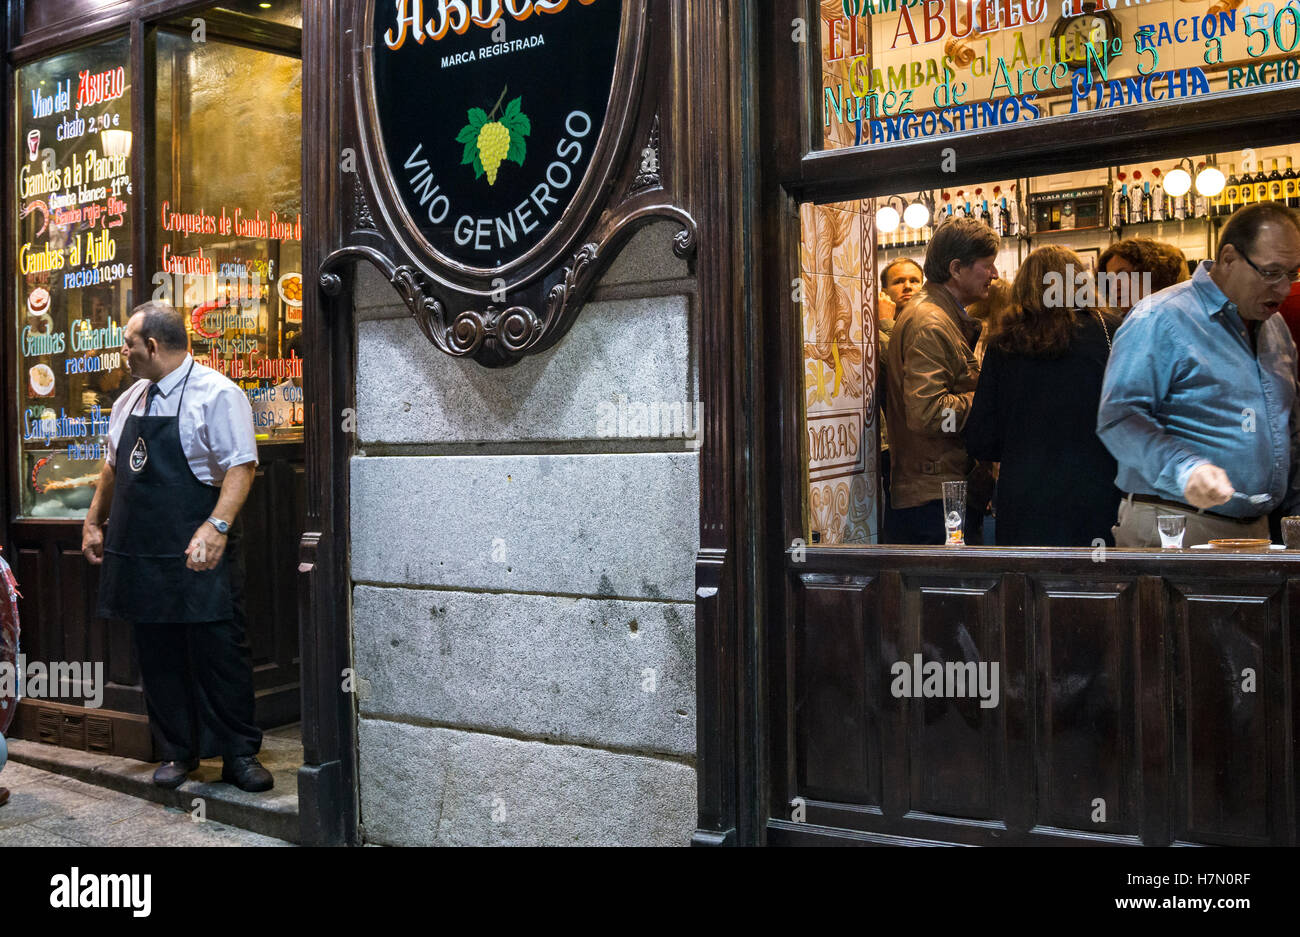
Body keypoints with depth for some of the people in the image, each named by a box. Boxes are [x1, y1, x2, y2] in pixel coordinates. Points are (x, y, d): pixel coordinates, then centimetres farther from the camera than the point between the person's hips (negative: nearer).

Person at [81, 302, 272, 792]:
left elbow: (241, 466, -17)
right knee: (158, 657, 12)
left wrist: (217, 526, -29)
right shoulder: (129, 400, 14)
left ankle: (239, 755, 10)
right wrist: (94, 521, 24)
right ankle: (177, 752, 25)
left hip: (196, 554, -7)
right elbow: (114, 466, 25)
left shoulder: (216, 394, -9)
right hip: (139, 553, 7)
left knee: (219, 654, -1)